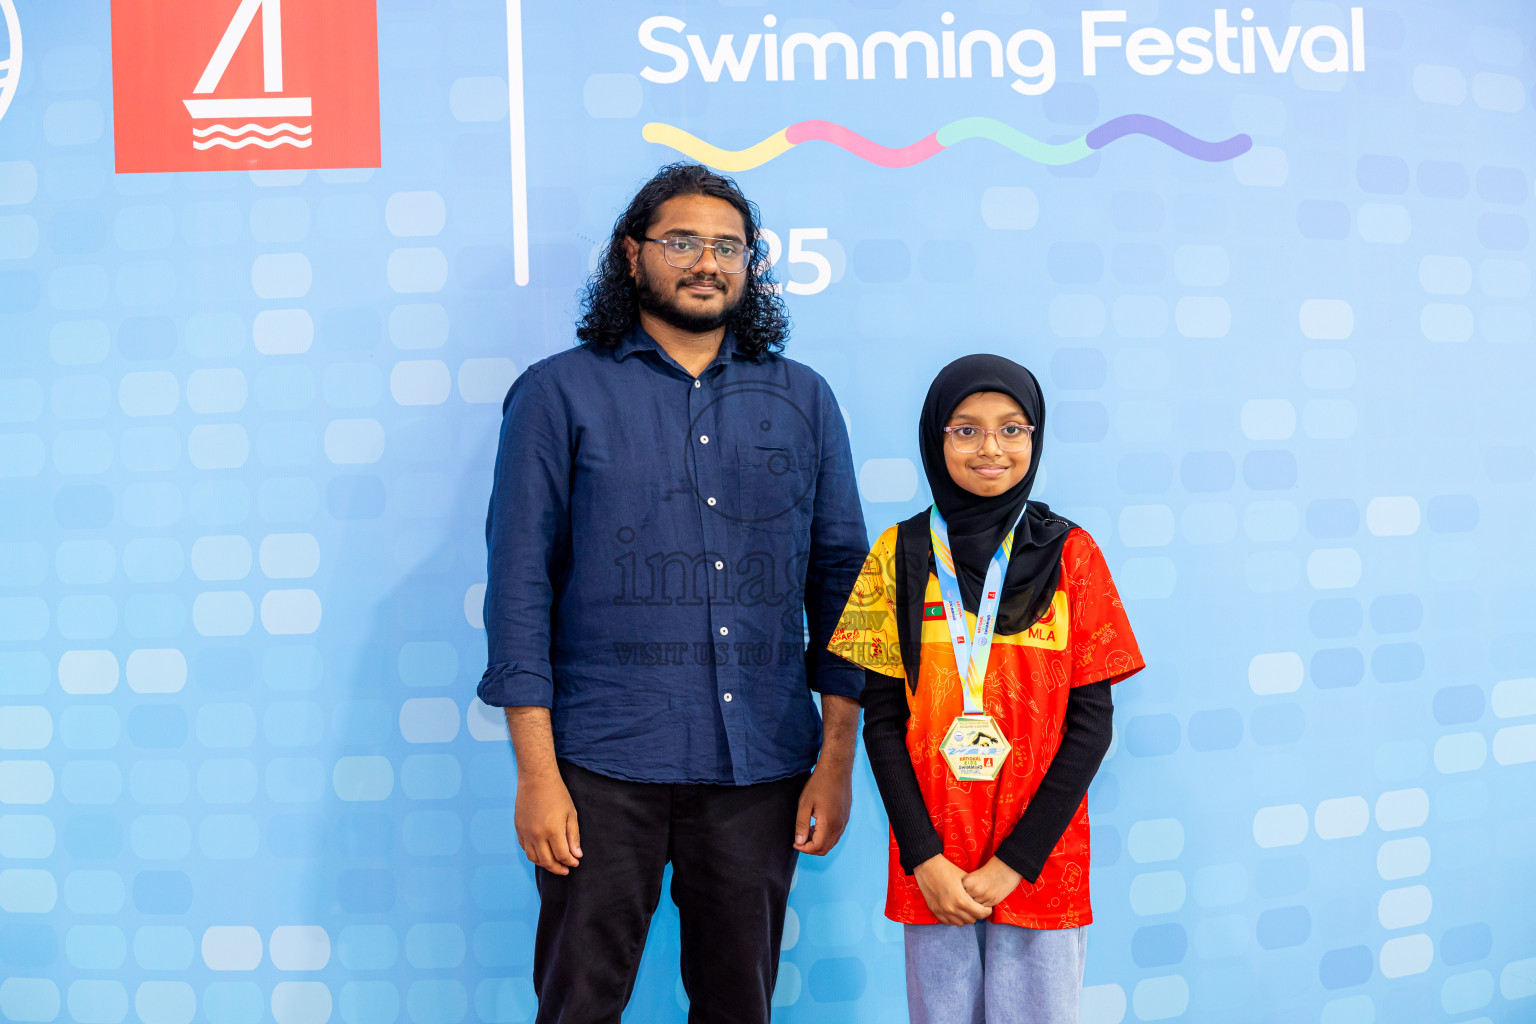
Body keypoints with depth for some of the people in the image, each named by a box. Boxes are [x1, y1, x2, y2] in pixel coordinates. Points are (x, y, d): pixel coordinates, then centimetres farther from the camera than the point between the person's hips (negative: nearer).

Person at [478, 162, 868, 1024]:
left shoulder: (804, 401, 10)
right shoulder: (559, 395, 2)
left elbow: (840, 578, 10)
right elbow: (520, 587, -2)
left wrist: (838, 759, 4)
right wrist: (536, 772, -8)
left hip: (762, 769, 3)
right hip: (604, 768, -2)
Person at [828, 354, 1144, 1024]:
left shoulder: (1069, 554, 0)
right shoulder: (900, 554, 3)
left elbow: (1091, 722, -3)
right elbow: (882, 718, 2)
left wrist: (1013, 862, -9)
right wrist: (926, 860, -7)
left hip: (1039, 866, -1)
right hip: (931, 869, 1)